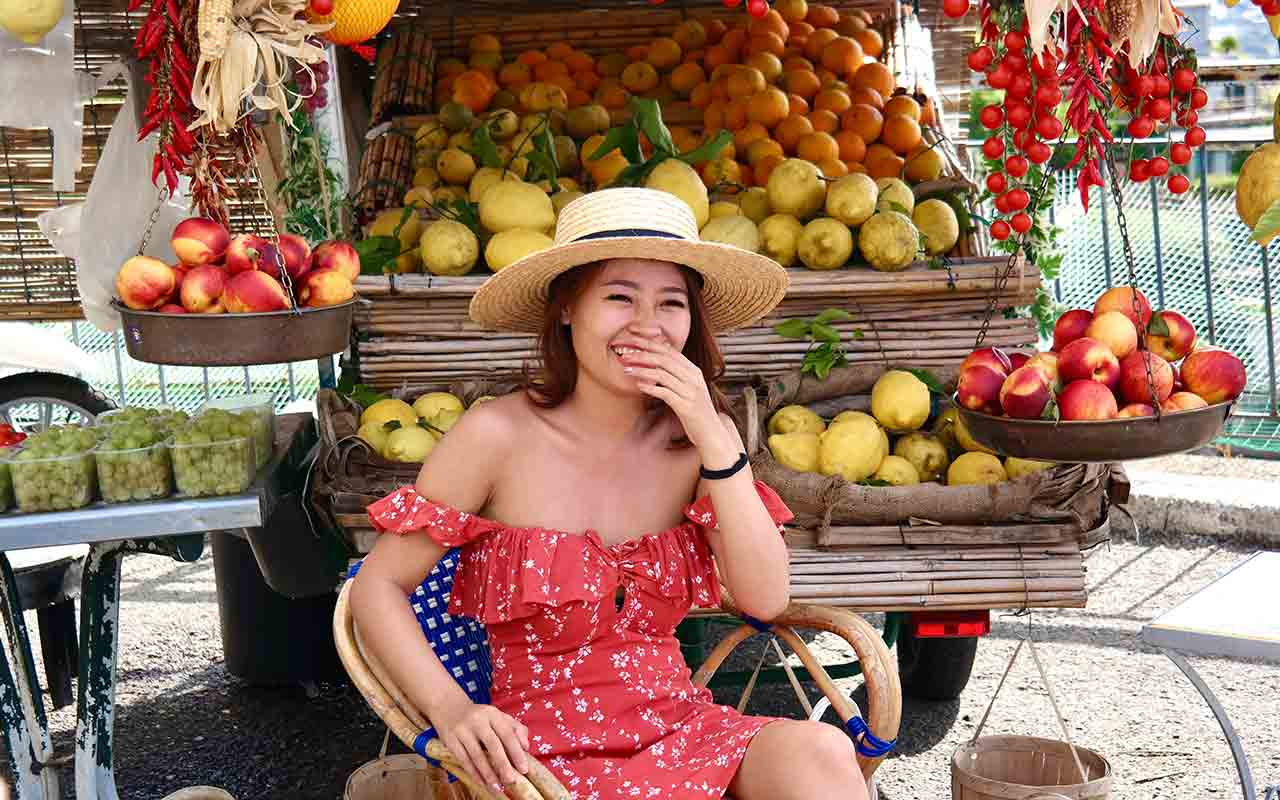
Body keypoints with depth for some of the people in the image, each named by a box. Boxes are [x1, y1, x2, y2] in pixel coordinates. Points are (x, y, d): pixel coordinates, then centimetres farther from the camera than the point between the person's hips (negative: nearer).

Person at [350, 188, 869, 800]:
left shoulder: (698, 435, 2)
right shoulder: (499, 435, -9)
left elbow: (766, 600, -5)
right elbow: (379, 585, -5)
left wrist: (715, 441, -14)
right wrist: (451, 708, -21)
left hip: (677, 721, 4)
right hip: (549, 745, -4)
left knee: (816, 751, -27)